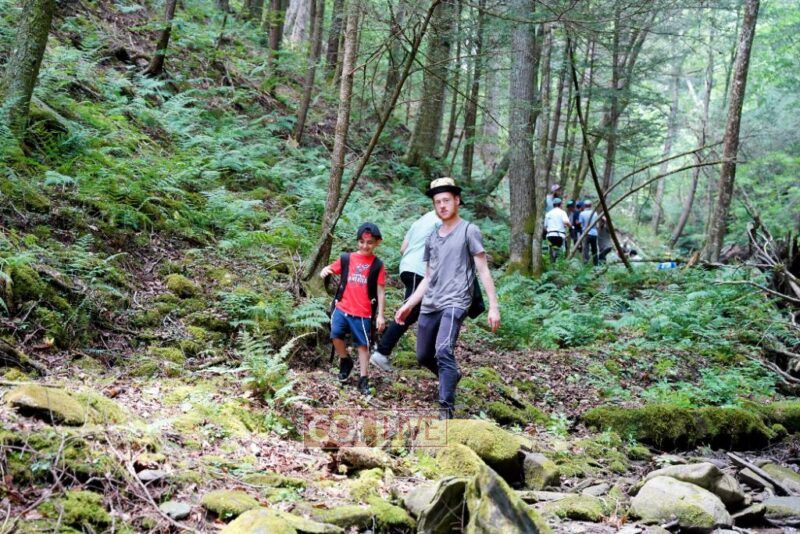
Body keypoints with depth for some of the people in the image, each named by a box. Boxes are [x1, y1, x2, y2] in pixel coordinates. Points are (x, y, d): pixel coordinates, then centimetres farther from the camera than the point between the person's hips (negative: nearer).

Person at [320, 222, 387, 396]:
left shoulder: (377, 265, 0)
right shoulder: (346, 259, 4)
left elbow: (381, 292, 1)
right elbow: (330, 269, 11)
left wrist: (380, 315, -3)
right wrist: (325, 271, -15)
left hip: (363, 313, -2)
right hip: (342, 308, 2)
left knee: (363, 344, 3)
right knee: (336, 334, -14)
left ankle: (364, 380, 12)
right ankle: (345, 361, 14)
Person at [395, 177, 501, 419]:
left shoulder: (469, 231, 1)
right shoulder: (432, 238, 18)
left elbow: (483, 270, -3)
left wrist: (494, 306, -10)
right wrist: (408, 305, 17)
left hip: (454, 303, -7)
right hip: (429, 306, 7)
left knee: (443, 351, -26)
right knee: (424, 356, 14)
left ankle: (447, 409, -25)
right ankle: (451, 375, 43)